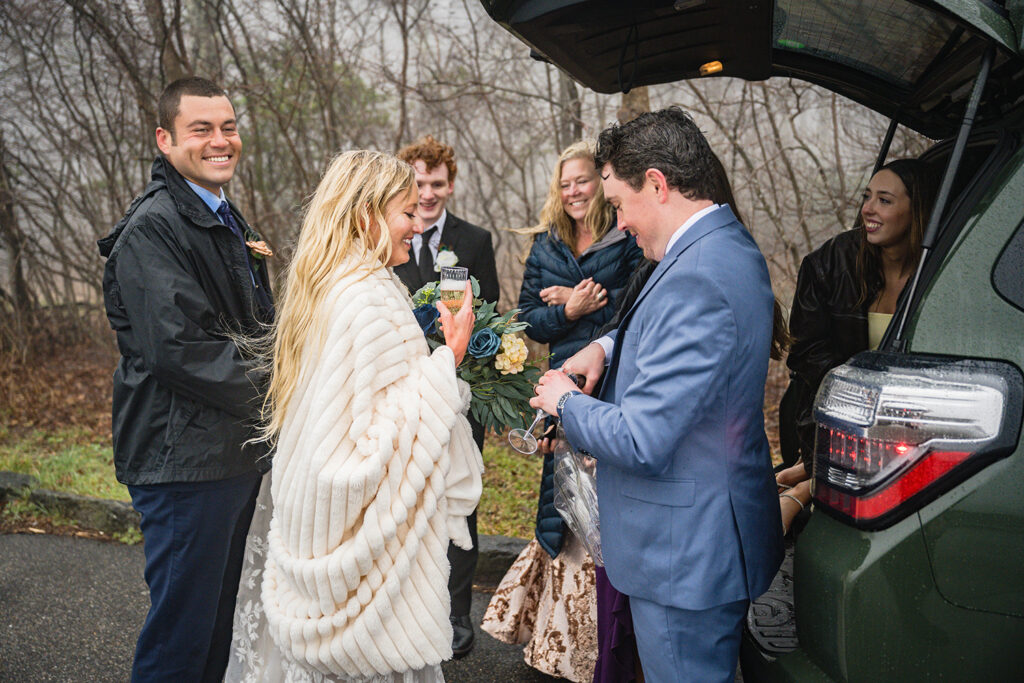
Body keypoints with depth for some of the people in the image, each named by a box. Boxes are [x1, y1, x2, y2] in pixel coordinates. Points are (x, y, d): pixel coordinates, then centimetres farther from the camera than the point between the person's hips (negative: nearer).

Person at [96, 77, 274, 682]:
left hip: (240, 451, 9)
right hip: (187, 457, -9)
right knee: (182, 634, 2)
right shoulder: (152, 228, -14)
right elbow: (177, 348, -23)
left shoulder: (230, 222, 17)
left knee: (224, 619, 21)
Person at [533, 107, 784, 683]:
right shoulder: (731, 246, 5)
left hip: (686, 556, -10)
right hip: (719, 534, 10)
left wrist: (566, 402, -10)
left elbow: (642, 441, -29)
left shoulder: (694, 279, -28)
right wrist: (609, 349, 8)